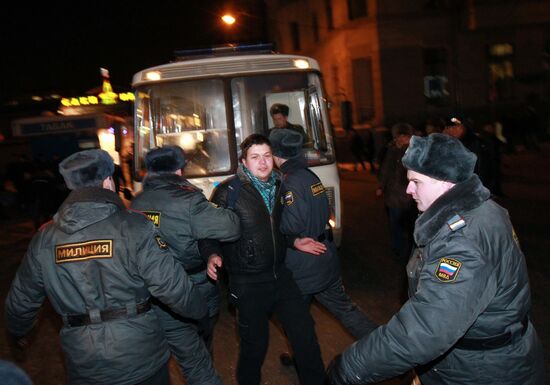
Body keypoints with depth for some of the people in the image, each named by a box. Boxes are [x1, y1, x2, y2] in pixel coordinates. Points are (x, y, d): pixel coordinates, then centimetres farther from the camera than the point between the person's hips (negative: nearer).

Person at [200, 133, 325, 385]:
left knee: (304, 333, 9)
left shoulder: (278, 186, 6)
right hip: (248, 284, -5)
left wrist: (294, 241, 6)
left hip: (280, 275, 5)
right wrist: (213, 255, -27)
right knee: (255, 344, 9)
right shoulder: (228, 191, -12)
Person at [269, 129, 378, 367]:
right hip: (325, 257, 8)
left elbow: (292, 225, -25)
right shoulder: (311, 176, 6)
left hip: (303, 267, -8)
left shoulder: (291, 182, -21)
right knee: (344, 308, 16)